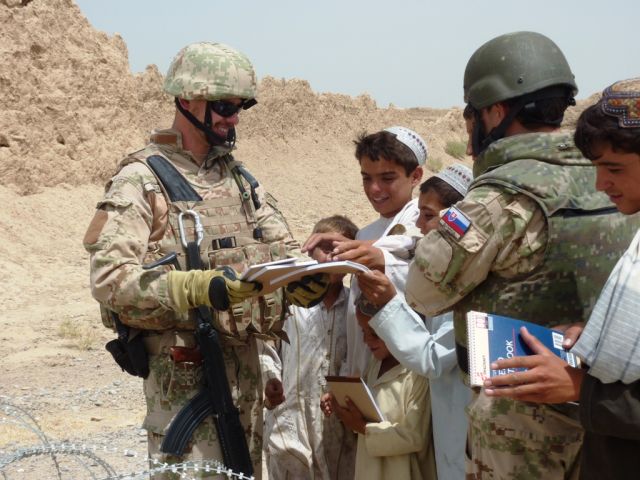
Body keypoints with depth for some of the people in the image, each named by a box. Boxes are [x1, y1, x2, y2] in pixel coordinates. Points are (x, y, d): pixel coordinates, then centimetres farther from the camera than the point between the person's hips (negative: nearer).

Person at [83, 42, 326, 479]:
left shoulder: (241, 179, 14)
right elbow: (109, 278, -18)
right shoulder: (141, 180, -8)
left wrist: (307, 279, -13)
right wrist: (198, 288, -29)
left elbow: (284, 251, 11)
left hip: (245, 366, 7)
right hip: (185, 373, -7)